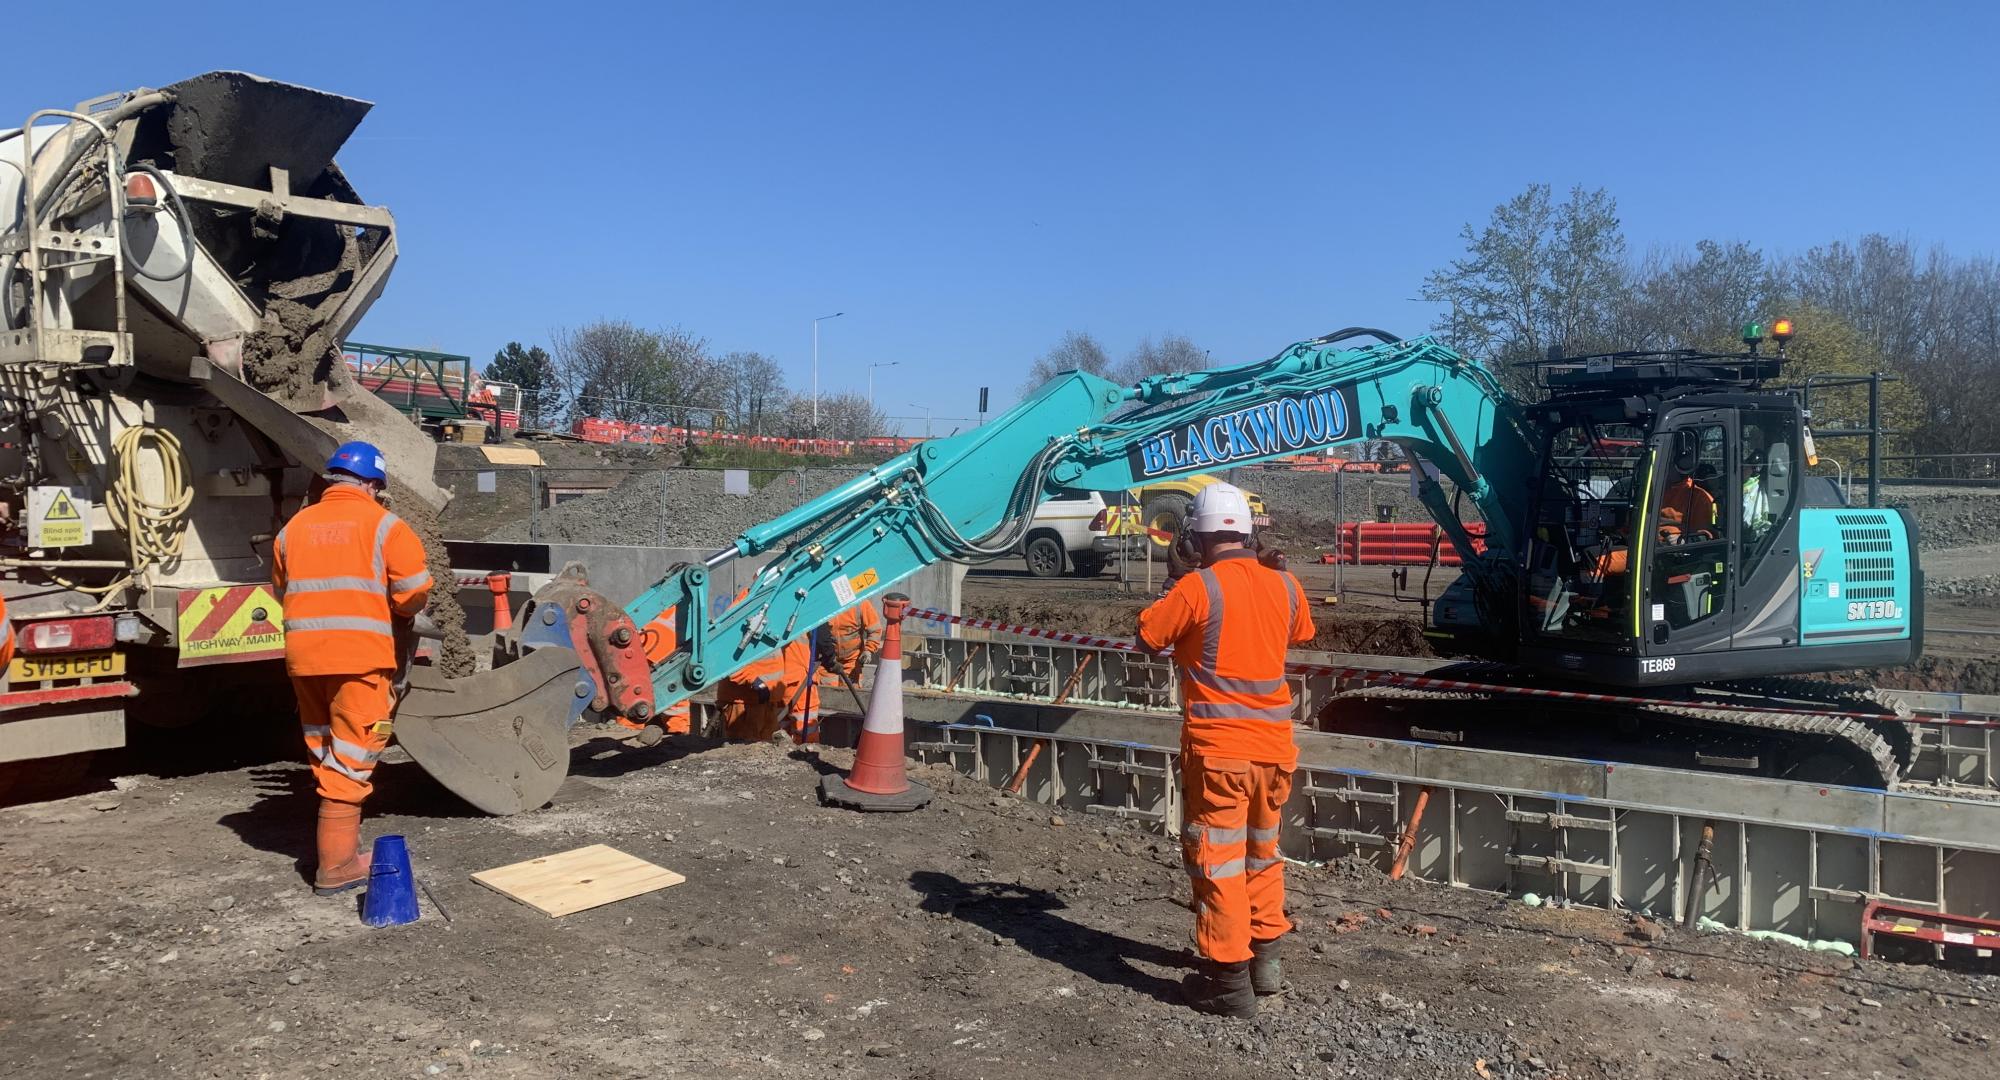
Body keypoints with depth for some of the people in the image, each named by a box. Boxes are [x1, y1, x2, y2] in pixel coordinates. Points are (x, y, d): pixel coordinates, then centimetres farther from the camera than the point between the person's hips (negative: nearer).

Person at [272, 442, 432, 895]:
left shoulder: (294, 527, 13)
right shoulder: (384, 526, -3)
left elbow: (282, 590, 18)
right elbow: (414, 592, -6)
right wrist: (400, 614, 15)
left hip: (303, 655, 6)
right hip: (360, 654, -6)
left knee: (323, 752, 19)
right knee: (351, 757, -2)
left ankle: (341, 839, 31)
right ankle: (337, 865, -2)